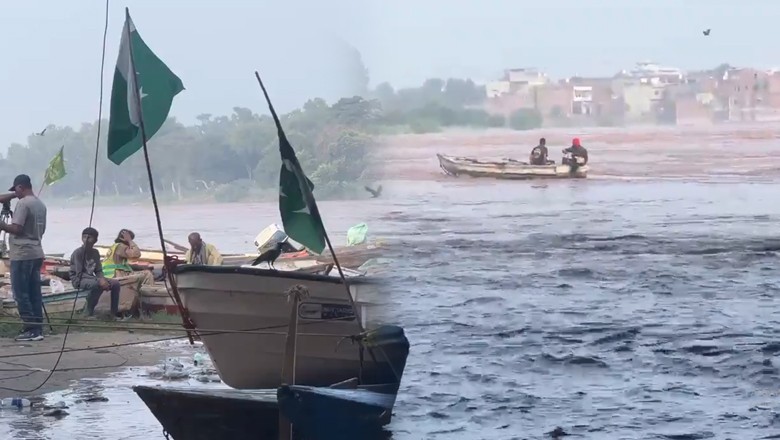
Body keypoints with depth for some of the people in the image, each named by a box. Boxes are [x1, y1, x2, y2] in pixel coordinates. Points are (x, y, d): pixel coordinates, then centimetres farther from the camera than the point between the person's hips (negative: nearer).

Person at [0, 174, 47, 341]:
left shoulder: (23, 203, -13)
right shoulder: (40, 204, 13)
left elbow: (16, 228, -18)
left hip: (22, 254, -8)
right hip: (37, 253, 8)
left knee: (21, 293, -5)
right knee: (34, 293, 8)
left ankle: (31, 329, -9)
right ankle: (38, 328, 7)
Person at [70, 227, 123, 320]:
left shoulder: (95, 253, 8)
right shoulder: (78, 253, -15)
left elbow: (98, 271, 9)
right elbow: (79, 273, -21)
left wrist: (102, 279, -16)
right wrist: (99, 280, -29)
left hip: (91, 278, 8)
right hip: (78, 280, -8)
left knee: (116, 283, -5)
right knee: (97, 285, -36)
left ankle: (114, 312, 3)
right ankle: (88, 312, -22)